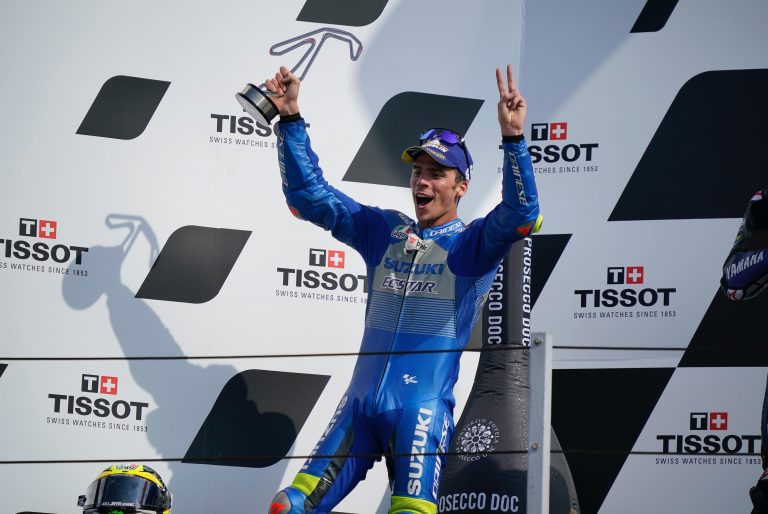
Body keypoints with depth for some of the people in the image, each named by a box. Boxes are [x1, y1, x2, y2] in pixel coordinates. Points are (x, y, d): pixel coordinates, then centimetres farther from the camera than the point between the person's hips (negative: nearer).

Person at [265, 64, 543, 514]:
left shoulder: (473, 242, 0)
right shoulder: (384, 232, 13)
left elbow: (521, 212, -19)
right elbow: (308, 194, 13)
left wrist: (513, 138, -31)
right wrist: (291, 120, 4)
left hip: (424, 409, -4)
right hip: (360, 404, 5)